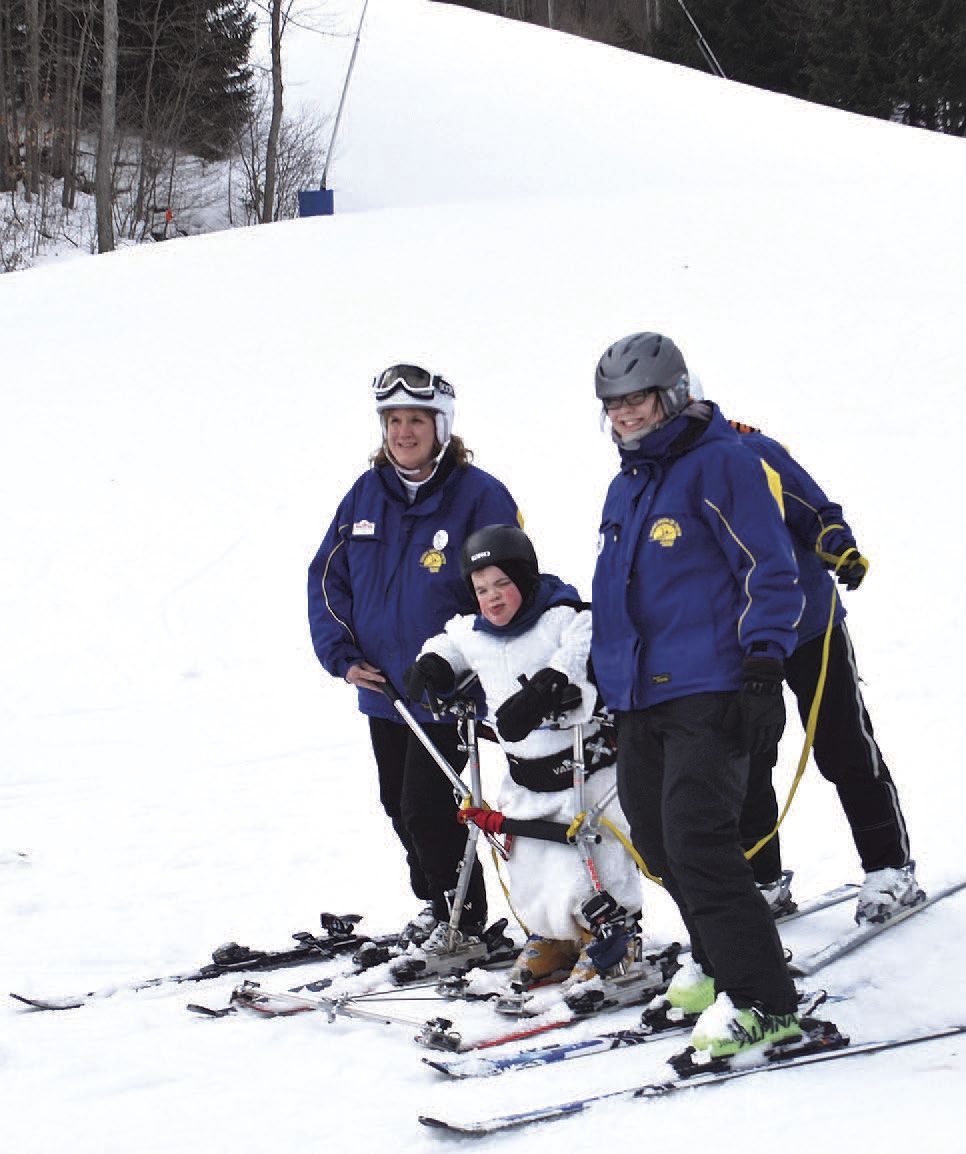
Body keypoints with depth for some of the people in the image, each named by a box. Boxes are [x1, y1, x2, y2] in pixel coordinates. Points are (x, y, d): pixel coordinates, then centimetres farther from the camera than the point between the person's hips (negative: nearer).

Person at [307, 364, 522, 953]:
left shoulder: (479, 496, -12)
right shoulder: (367, 495, 4)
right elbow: (328, 577, 11)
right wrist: (342, 656, -1)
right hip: (382, 690, 6)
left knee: (426, 806, -8)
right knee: (400, 806, 16)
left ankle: (463, 920, 11)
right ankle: (434, 902, 36)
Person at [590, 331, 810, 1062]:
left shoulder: (723, 463, -6)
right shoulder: (626, 487, 19)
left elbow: (771, 571, -10)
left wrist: (764, 667, -17)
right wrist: (606, 672, 29)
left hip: (707, 693, -8)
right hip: (640, 700, 8)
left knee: (698, 843, -17)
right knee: (661, 843, 10)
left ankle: (762, 1004, -14)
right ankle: (716, 967, 28)